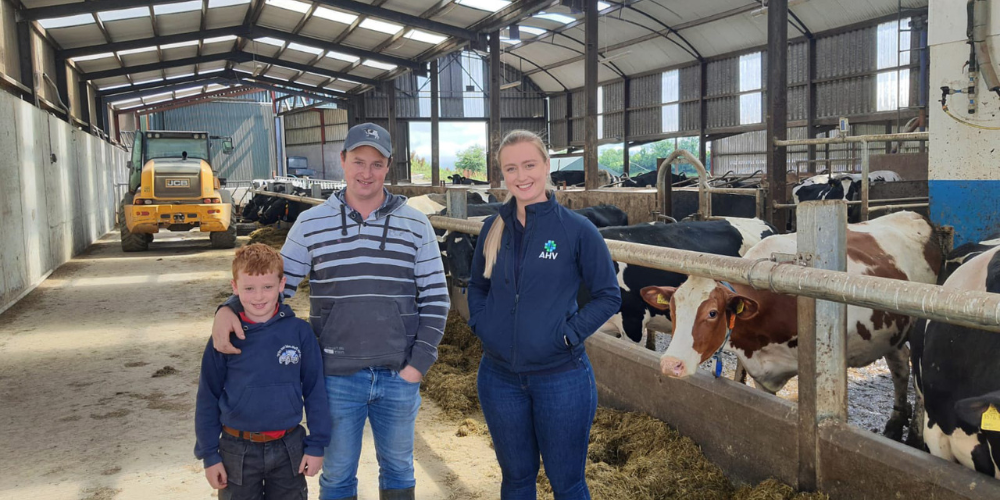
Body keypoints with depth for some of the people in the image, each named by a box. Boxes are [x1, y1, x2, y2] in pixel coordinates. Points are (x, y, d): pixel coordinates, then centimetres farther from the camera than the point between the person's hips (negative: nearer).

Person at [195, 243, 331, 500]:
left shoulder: (299, 332, -8)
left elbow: (315, 391, -2)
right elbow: (208, 398, 0)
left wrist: (316, 445, -1)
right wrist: (209, 454, 0)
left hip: (289, 449, 0)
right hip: (238, 451, 0)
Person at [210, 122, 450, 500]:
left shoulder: (415, 225, 0)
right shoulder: (311, 224, 0)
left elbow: (435, 299, 2)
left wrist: (419, 363, -5)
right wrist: (229, 309, -13)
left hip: (399, 377, 1)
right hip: (337, 377, 0)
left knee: (398, 467, 18)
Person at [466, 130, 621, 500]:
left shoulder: (577, 229, -9)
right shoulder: (494, 228, 3)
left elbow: (608, 295, -3)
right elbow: (477, 286, 16)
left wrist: (569, 333, -13)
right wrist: (480, 323, 0)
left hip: (562, 376, -3)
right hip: (499, 377, 4)